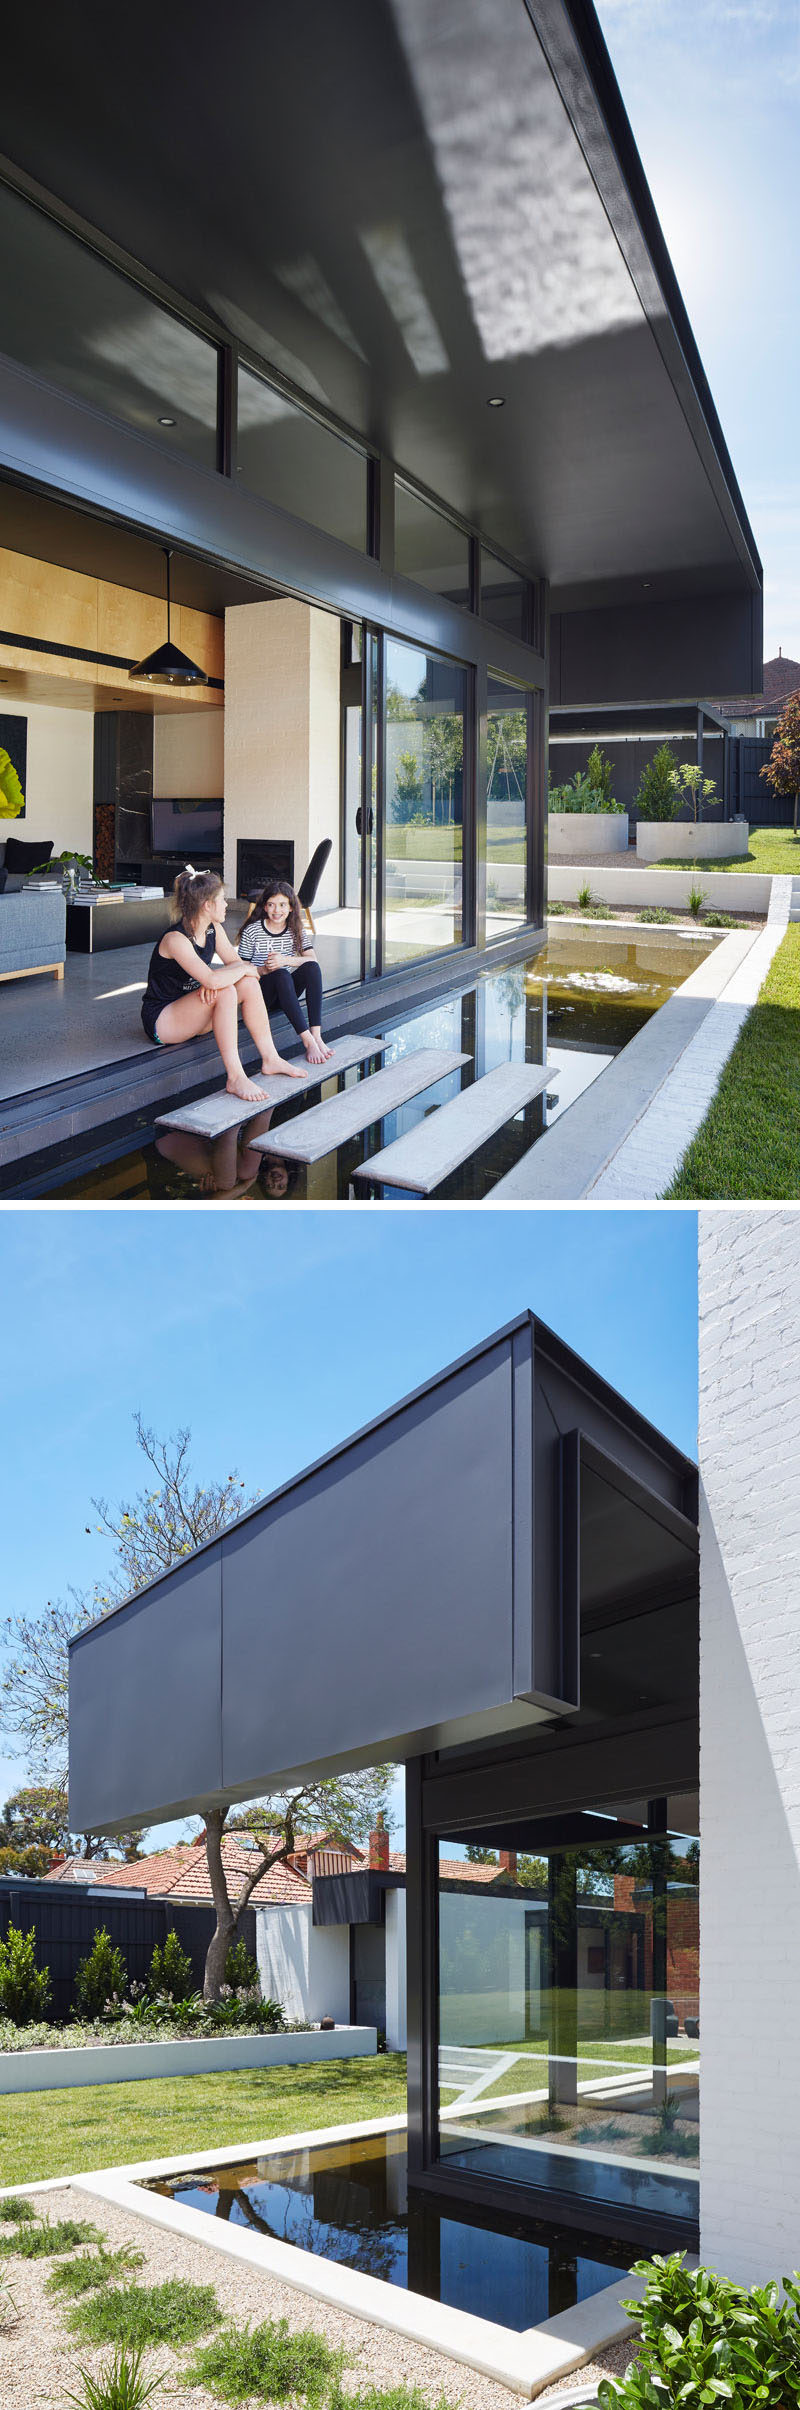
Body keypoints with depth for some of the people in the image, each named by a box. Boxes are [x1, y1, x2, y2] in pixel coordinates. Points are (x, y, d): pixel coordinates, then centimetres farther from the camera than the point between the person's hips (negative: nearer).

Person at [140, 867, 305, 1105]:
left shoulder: (213, 929, 3)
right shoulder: (176, 939, -24)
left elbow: (235, 962, 2)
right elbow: (211, 979, -36)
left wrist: (217, 979, -20)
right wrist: (245, 969, -18)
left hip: (188, 1010, 8)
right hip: (161, 1020, -8)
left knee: (249, 984, -10)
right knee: (225, 992, -31)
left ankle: (270, 1058, -6)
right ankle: (235, 1078, -34)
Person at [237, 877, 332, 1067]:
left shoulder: (296, 930, 6)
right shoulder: (251, 931, -5)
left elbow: (312, 959, -6)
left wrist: (286, 960, -23)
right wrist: (263, 970, -24)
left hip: (287, 991, 4)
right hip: (261, 993, -4)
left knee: (312, 968, -24)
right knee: (281, 975, -35)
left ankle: (316, 1035, -36)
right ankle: (307, 1040, -45)